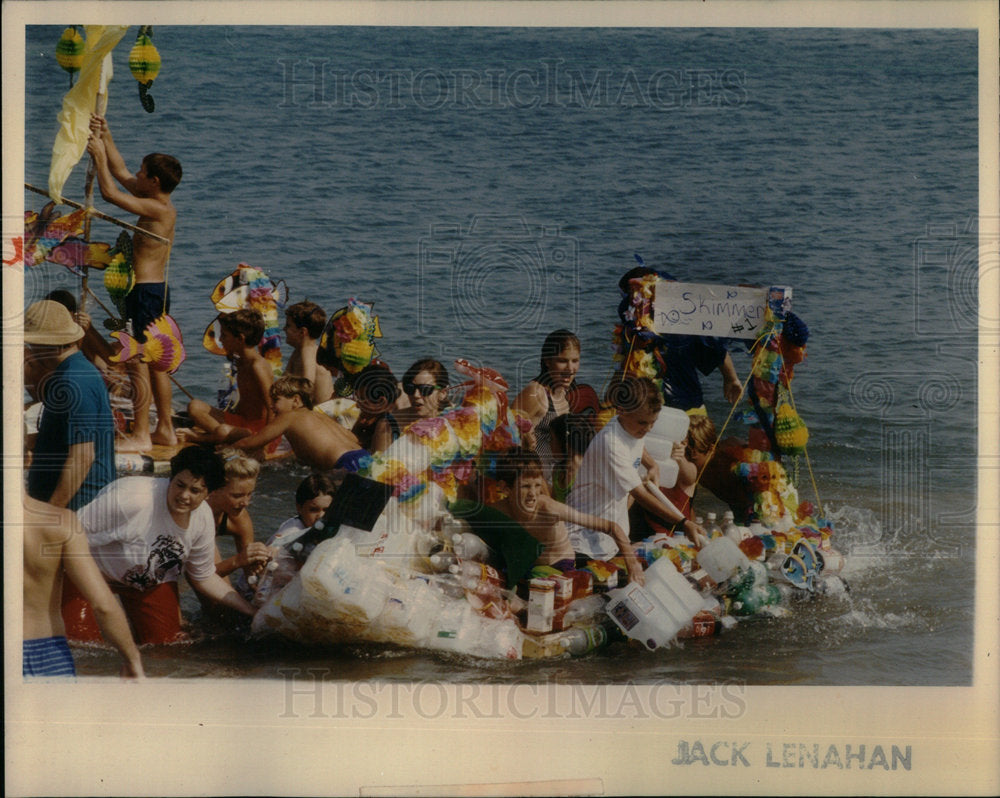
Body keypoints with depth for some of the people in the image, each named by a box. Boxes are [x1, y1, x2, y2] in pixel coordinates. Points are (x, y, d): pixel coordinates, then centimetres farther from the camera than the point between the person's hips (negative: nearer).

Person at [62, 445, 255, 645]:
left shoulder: (203, 518, -14)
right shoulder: (132, 497, -36)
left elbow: (204, 577, 0)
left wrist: (251, 610, -4)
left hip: (153, 582, 5)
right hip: (96, 568, -4)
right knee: (79, 641, -16)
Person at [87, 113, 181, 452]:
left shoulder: (159, 209, -16)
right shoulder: (158, 205, 11)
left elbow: (110, 192, -18)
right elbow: (120, 172, 21)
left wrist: (99, 155, -7)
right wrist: (106, 138, 20)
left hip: (145, 292, -10)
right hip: (157, 289, 10)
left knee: (138, 362, -7)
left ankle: (141, 436, -4)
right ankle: (165, 429, 21)